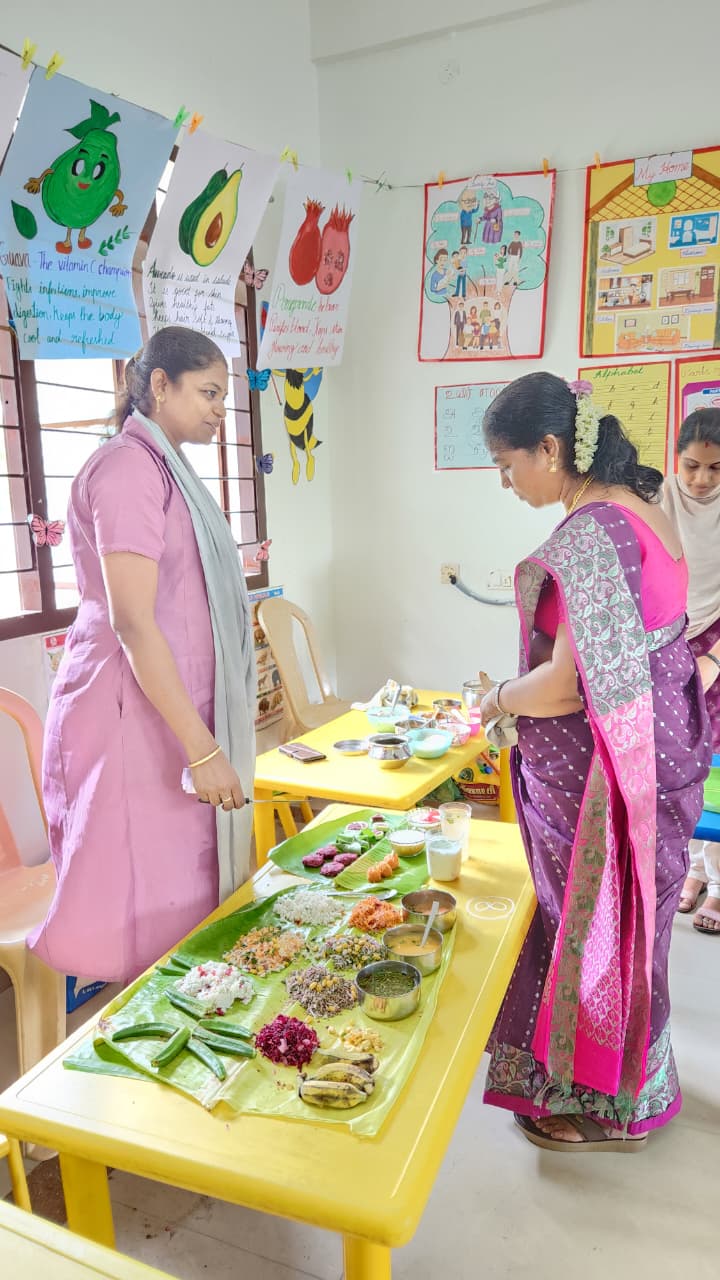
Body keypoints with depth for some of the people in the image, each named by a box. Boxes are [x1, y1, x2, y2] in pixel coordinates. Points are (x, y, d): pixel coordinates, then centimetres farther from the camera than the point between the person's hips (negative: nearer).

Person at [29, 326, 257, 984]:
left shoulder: (166, 468, 16)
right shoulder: (128, 466, -13)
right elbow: (132, 622, -20)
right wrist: (202, 748, -20)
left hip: (173, 707, 9)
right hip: (134, 715, -9)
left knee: (188, 901, 13)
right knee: (146, 920, 0)